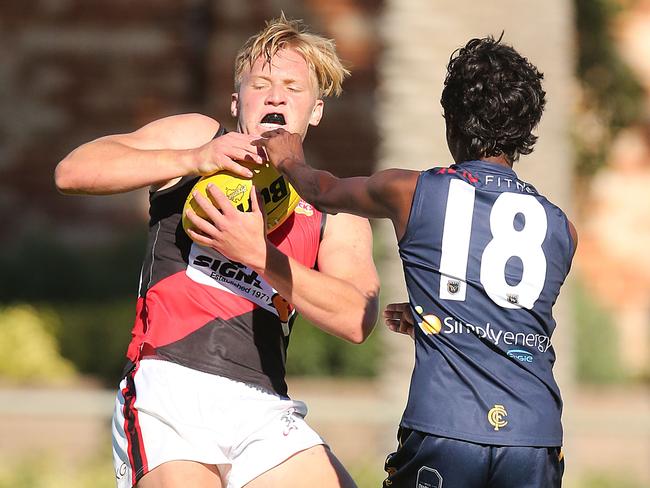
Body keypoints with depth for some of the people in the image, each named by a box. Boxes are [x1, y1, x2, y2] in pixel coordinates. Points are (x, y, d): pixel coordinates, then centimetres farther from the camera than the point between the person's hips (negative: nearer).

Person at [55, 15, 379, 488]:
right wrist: (193, 160, -10)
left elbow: (357, 319, -1)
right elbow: (73, 171, 0)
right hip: (170, 389, -3)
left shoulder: (334, 210, 18)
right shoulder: (197, 137, 15)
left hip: (262, 411, 3)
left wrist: (257, 253, -11)